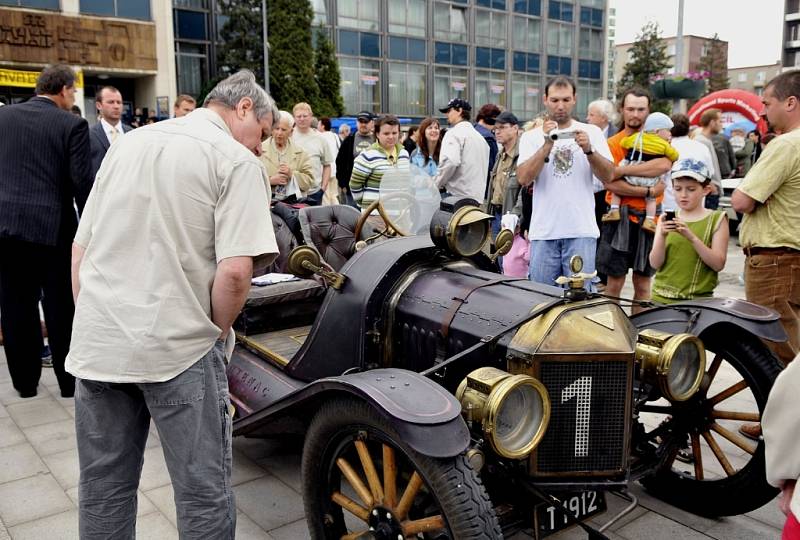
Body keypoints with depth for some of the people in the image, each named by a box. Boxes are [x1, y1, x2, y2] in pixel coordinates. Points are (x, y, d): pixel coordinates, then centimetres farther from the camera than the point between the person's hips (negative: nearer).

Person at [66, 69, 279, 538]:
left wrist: (93, 323, 19)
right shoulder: (237, 161, -6)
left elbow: (80, 249, 13)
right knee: (204, 492, 8)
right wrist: (218, 332, 0)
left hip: (96, 343, 7)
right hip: (178, 347, -6)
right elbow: (234, 271, -17)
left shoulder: (127, 144, 13)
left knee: (103, 489, 19)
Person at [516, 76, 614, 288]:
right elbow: (523, 179, -7)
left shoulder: (592, 132, 8)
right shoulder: (531, 137, 7)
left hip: (581, 231, 0)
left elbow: (608, 176, 0)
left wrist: (589, 150, -16)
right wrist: (547, 145, -15)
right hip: (543, 232, 1)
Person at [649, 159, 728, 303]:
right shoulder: (666, 219, 7)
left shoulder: (716, 219, 2)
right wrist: (662, 236, -17)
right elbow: (655, 263, 0)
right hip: (661, 297, 2)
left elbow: (718, 264, -8)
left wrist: (692, 237, -20)